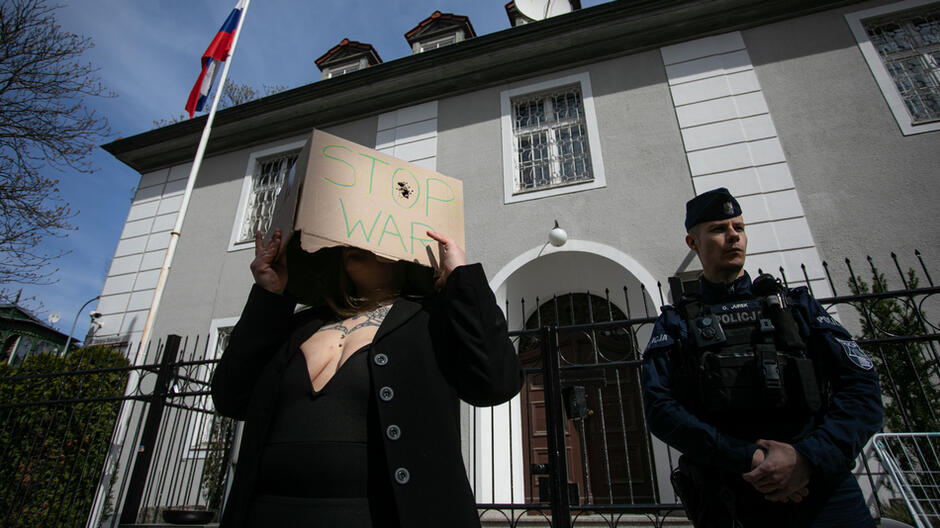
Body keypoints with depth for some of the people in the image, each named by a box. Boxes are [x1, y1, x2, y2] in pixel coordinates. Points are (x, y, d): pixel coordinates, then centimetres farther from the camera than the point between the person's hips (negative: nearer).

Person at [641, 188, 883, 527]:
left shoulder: (796, 304, 10)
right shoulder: (674, 324, 5)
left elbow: (862, 388, 1)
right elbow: (660, 409, -7)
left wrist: (808, 457, -15)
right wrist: (749, 459, -18)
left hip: (822, 490, 2)